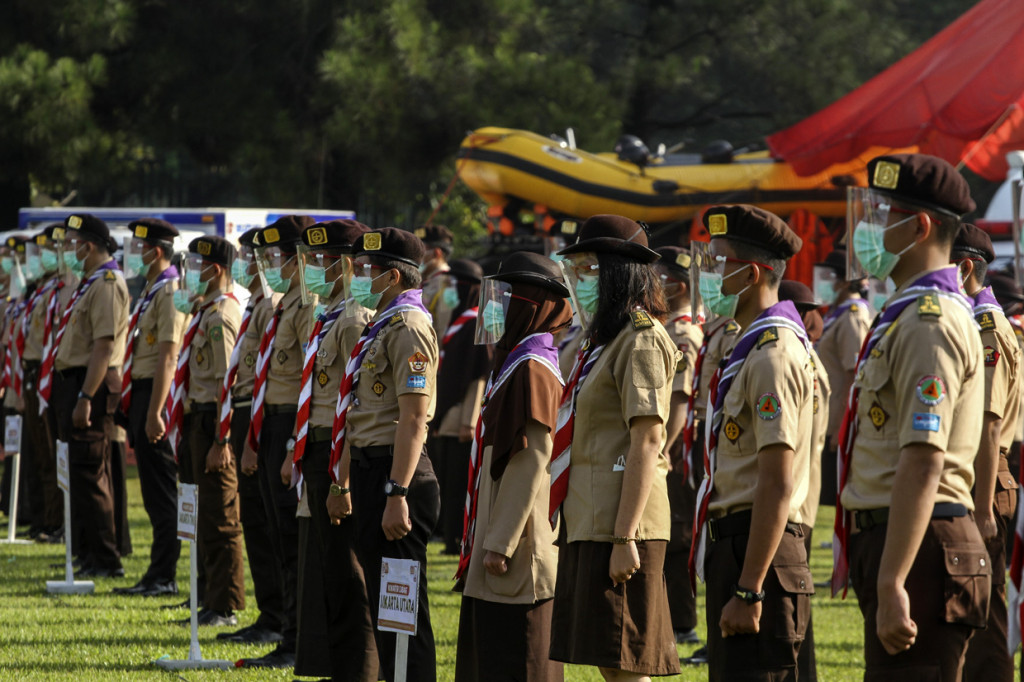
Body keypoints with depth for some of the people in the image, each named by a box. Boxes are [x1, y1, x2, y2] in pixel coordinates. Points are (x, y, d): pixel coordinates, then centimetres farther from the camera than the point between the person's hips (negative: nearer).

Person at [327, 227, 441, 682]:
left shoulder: (408, 328, -15)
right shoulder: (381, 324, 16)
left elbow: (414, 418, -21)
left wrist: (396, 494, -25)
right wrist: (344, 485, 23)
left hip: (394, 473, -10)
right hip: (368, 469, 10)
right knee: (381, 602, 15)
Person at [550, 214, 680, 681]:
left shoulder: (642, 341, -12)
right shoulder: (603, 341, 18)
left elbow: (646, 443, -18)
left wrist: (624, 538, -23)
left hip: (620, 523, -10)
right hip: (589, 522, 10)